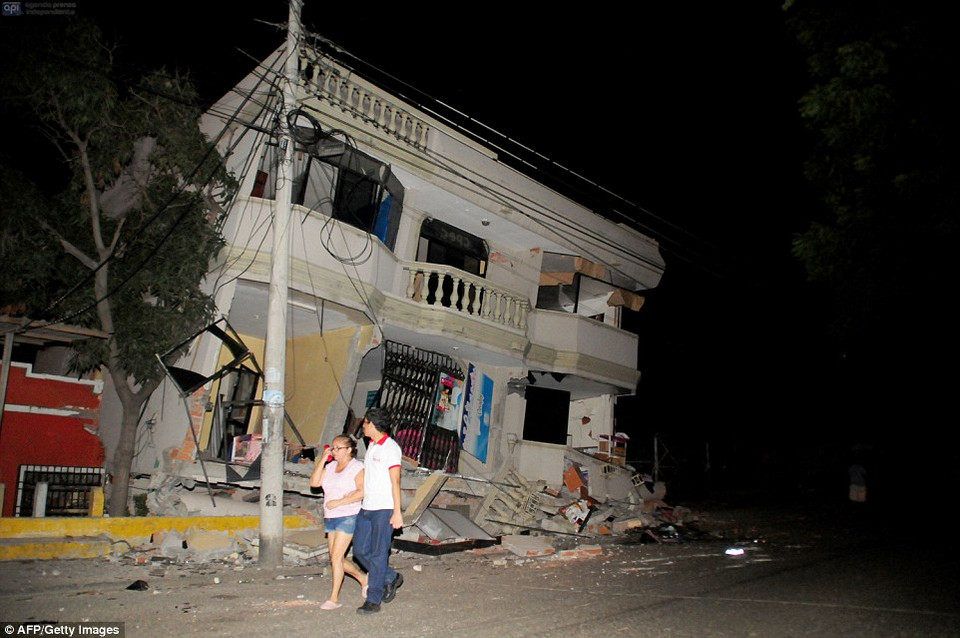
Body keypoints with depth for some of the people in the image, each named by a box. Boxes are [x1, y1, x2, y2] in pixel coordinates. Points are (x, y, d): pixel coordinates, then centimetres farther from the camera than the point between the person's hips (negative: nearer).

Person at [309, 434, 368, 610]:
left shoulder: (357, 467, -7)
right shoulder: (330, 466, 11)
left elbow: (363, 491, -18)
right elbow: (314, 482, 0)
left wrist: (339, 502, -19)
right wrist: (322, 460, -4)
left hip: (348, 516, -7)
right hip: (330, 517, 7)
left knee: (336, 556, -9)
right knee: (336, 558, 11)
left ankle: (334, 598, 1)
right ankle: (363, 578, 32)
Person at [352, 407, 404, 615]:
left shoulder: (390, 448, -11)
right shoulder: (371, 446, 14)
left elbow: (395, 482, -14)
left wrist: (397, 512, -16)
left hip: (384, 509, -9)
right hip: (366, 508, 9)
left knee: (378, 554, -2)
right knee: (360, 550, 10)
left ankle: (373, 601, 6)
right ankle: (391, 578, 26)